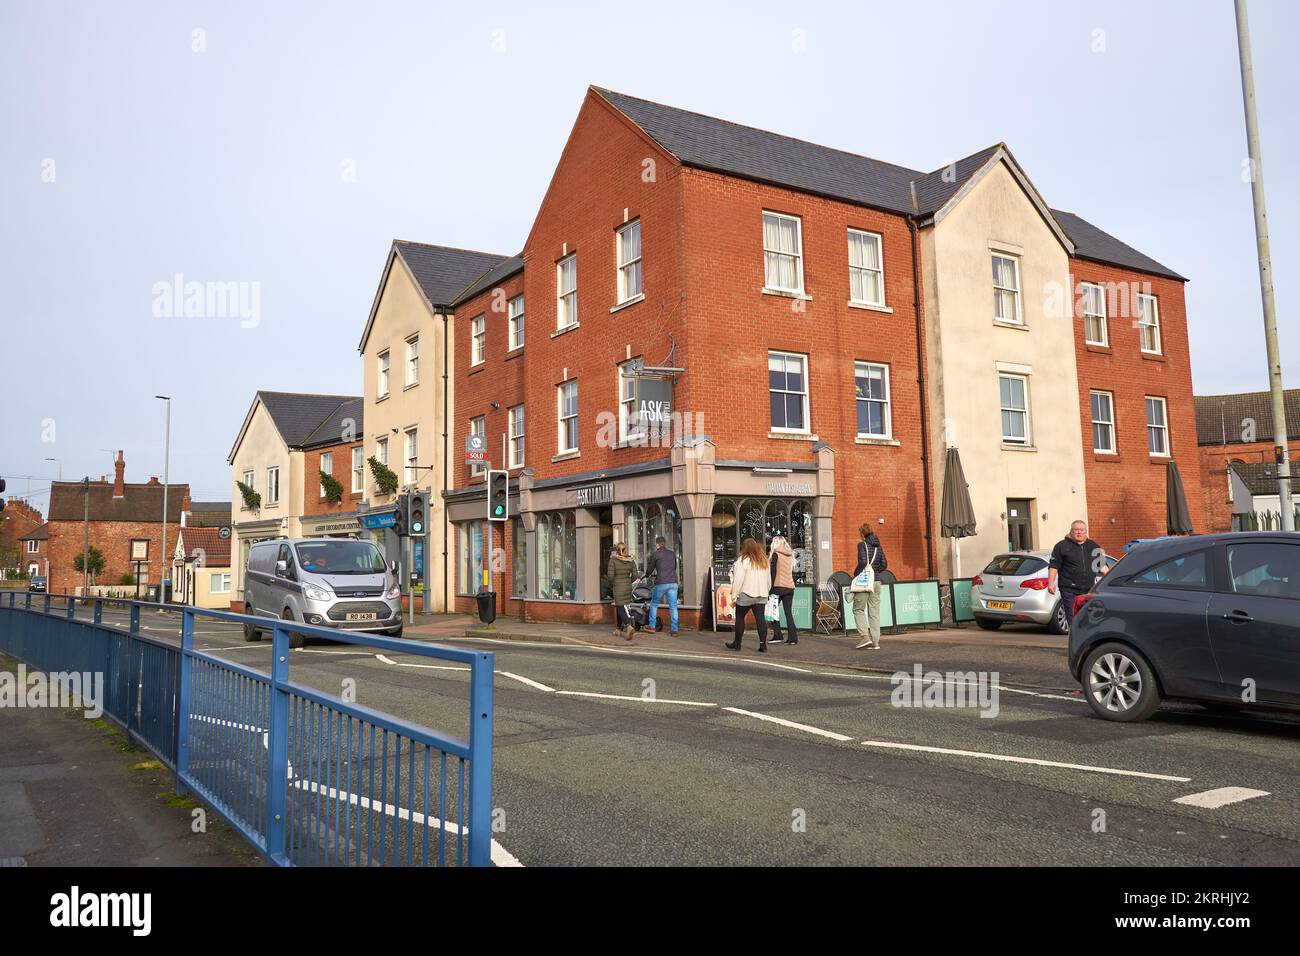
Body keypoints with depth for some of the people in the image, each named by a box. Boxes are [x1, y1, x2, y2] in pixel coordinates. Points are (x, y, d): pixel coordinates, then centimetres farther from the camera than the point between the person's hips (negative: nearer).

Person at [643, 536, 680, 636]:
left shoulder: (654, 554, 1)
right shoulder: (672, 554, 14)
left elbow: (650, 570, 8)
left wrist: (647, 575, 31)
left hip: (661, 583, -4)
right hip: (673, 582, 4)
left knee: (654, 604, 14)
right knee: (673, 606, 4)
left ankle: (651, 626, 18)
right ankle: (674, 629, 1)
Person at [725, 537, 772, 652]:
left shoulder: (743, 560, -9)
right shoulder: (764, 561, 11)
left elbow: (738, 580, -13)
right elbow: (769, 580, 16)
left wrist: (734, 595, -9)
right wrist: (766, 592, 23)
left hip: (746, 595, -5)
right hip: (761, 595, 5)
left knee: (740, 617, 8)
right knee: (760, 618, 2)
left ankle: (737, 643, 15)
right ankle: (763, 644, -5)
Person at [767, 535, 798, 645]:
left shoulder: (775, 554, -5)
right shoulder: (791, 555, 13)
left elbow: (773, 572, -10)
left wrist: (771, 587, -9)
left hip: (779, 586, -6)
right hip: (790, 587, 6)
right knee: (789, 612, 7)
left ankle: (777, 636, -3)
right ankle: (793, 637, 2)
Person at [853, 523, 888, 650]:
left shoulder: (862, 544, -8)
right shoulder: (878, 546, 11)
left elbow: (862, 562, -20)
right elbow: (884, 564, 11)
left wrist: (856, 574, -7)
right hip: (876, 581, 6)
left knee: (858, 609, 4)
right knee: (874, 612, 7)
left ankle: (866, 637, -9)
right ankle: (875, 642, 4)